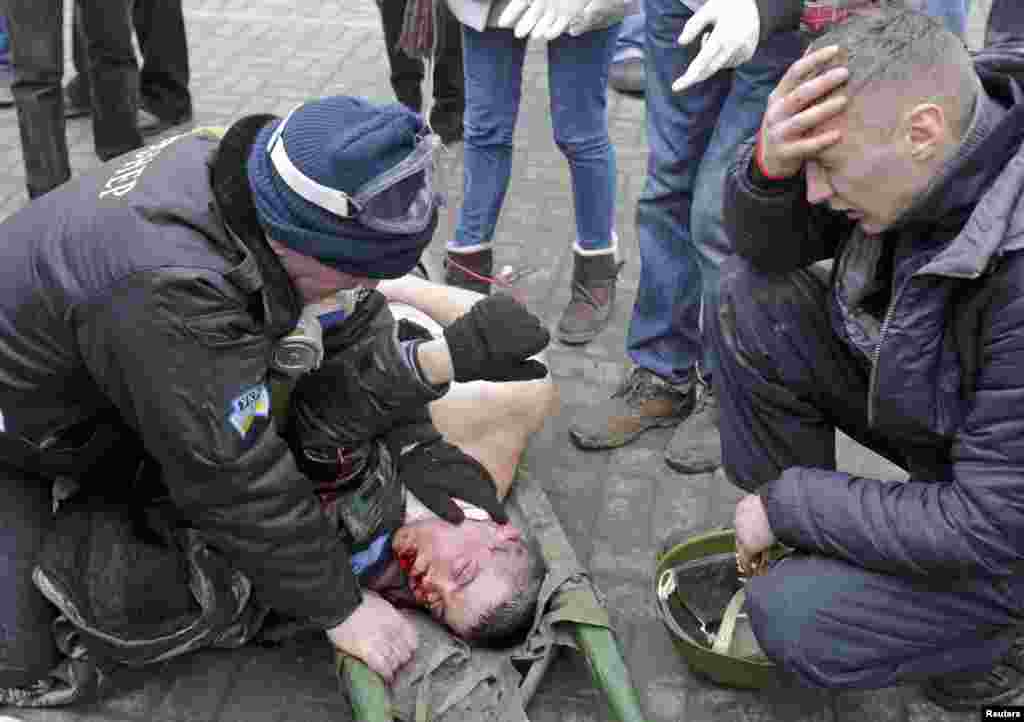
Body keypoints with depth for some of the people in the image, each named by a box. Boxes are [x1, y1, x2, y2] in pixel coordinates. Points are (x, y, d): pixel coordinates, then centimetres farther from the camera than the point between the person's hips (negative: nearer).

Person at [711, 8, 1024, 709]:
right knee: (749, 295, -10)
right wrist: (772, 165, -29)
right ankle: (807, 538, 7)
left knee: (794, 622, -21)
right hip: (924, 409, 7)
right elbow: (768, 247, -5)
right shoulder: (933, 148, -17)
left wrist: (788, 506, -21)